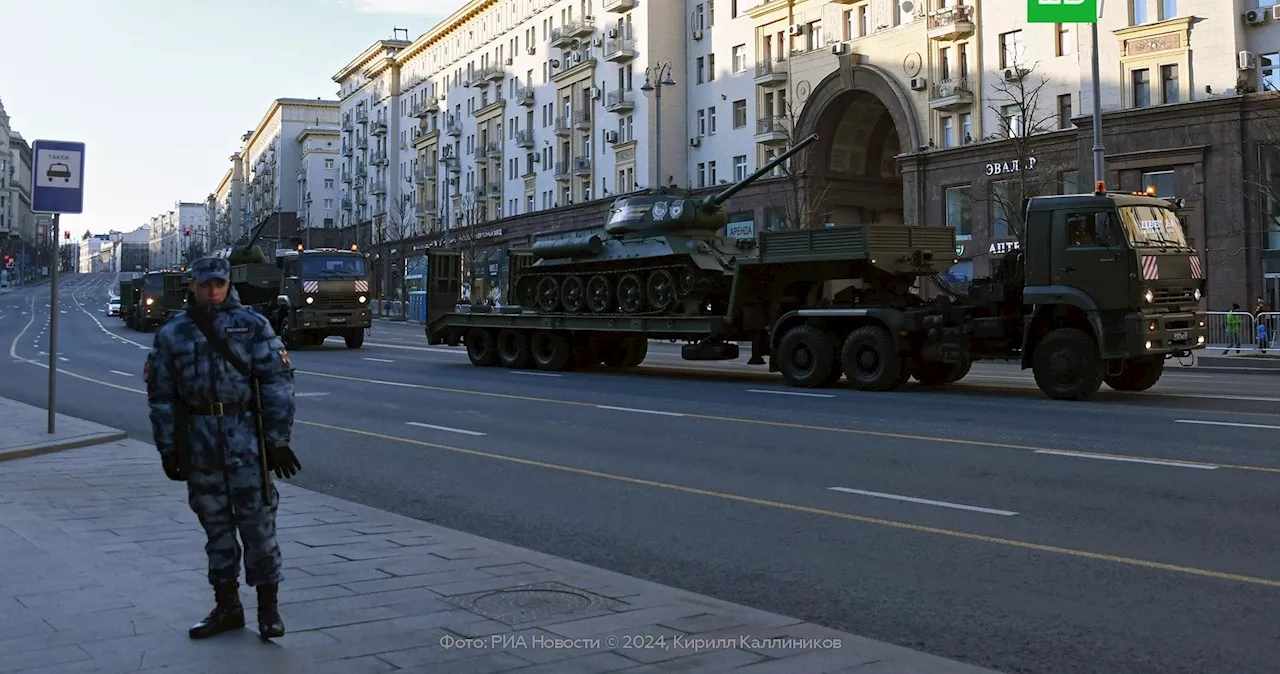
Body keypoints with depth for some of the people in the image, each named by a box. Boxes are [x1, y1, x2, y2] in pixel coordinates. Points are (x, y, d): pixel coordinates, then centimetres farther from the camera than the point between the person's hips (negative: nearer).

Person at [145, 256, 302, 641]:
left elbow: (278, 384, -4)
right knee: (215, 524, 10)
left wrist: (278, 441, -9)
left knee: (257, 522, -2)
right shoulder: (172, 334, 8)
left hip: (246, 438, -3)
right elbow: (161, 395, 10)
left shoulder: (252, 325, -1)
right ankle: (227, 608, 21)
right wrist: (168, 449, 5)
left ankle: (268, 608, 10)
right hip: (198, 442, 3)